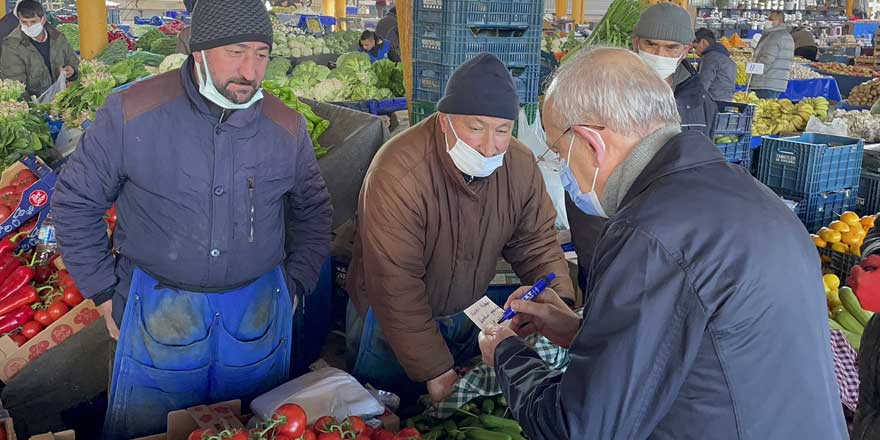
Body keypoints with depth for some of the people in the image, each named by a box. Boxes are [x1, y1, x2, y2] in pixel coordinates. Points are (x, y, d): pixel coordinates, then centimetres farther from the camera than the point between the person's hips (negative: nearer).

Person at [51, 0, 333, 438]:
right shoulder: (131, 111, -11)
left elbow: (312, 209, 14)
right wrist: (104, 293, -2)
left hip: (259, 309, 2)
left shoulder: (287, 127, -2)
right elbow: (75, 200, -1)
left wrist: (295, 283, 6)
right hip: (158, 302, -2)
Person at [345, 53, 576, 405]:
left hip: (470, 312, 5)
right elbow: (395, 286, -32)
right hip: (393, 321, -5)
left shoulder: (521, 165, -14)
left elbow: (536, 243, -1)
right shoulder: (398, 174, -33)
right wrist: (436, 372, -30)